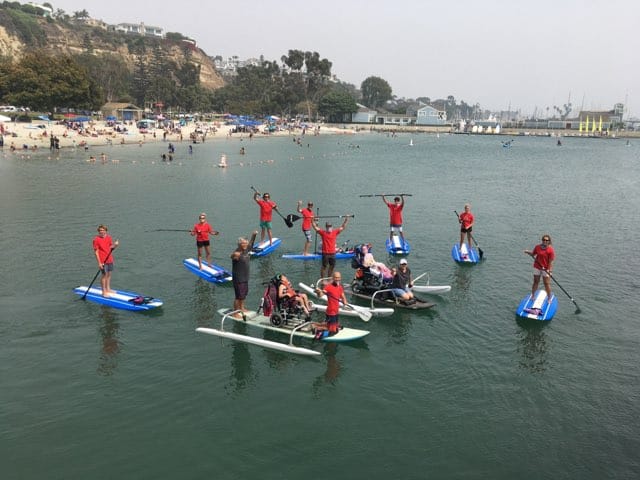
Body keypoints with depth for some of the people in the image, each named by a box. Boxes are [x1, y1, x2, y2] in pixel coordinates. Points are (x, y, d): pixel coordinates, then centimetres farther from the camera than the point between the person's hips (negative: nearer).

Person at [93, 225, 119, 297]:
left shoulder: (109, 237, 5)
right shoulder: (96, 239, -12)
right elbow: (96, 252, -13)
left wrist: (115, 245, -10)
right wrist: (99, 263, -17)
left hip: (110, 259, 6)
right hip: (103, 261, -6)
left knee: (109, 274, 15)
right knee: (104, 275, -2)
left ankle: (108, 289, 28)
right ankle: (104, 292, 6)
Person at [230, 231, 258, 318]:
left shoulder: (246, 250, 1)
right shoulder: (237, 252, -24)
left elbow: (251, 243, 22)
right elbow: (232, 256, -49)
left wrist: (254, 235, 22)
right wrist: (234, 255, -71)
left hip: (245, 277, 9)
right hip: (238, 278, -9)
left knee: (245, 293, 24)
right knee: (239, 296, -3)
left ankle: (241, 308, 43)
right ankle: (236, 312, 10)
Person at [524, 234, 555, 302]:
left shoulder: (550, 250, -13)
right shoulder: (537, 247, -1)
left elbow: (551, 261, -14)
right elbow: (533, 254, 14)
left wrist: (549, 270, -20)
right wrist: (528, 252, -6)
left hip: (546, 269, -3)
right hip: (537, 267, 4)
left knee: (547, 283, 1)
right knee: (536, 282, 14)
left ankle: (549, 298, 16)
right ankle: (532, 295, 28)